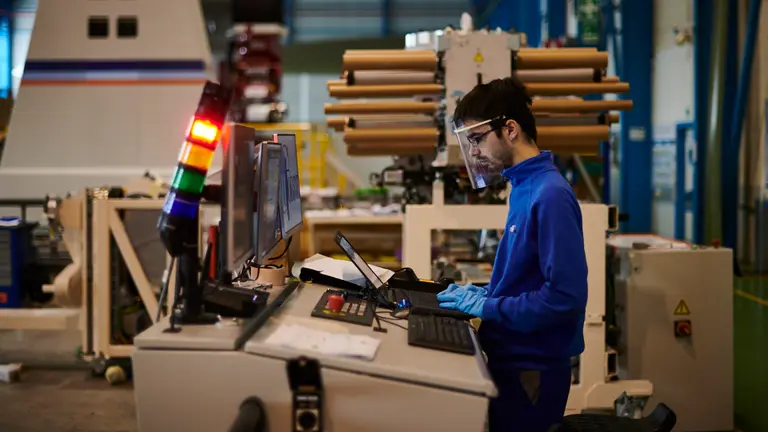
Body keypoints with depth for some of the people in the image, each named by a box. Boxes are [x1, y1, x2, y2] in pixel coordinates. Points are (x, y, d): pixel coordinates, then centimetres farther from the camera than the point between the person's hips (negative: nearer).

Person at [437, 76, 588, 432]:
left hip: (532, 370, -8)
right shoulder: (524, 186, 7)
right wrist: (485, 294, 4)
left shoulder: (550, 195, -21)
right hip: (512, 359, 8)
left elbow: (565, 296, -26)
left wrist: (487, 306, -20)